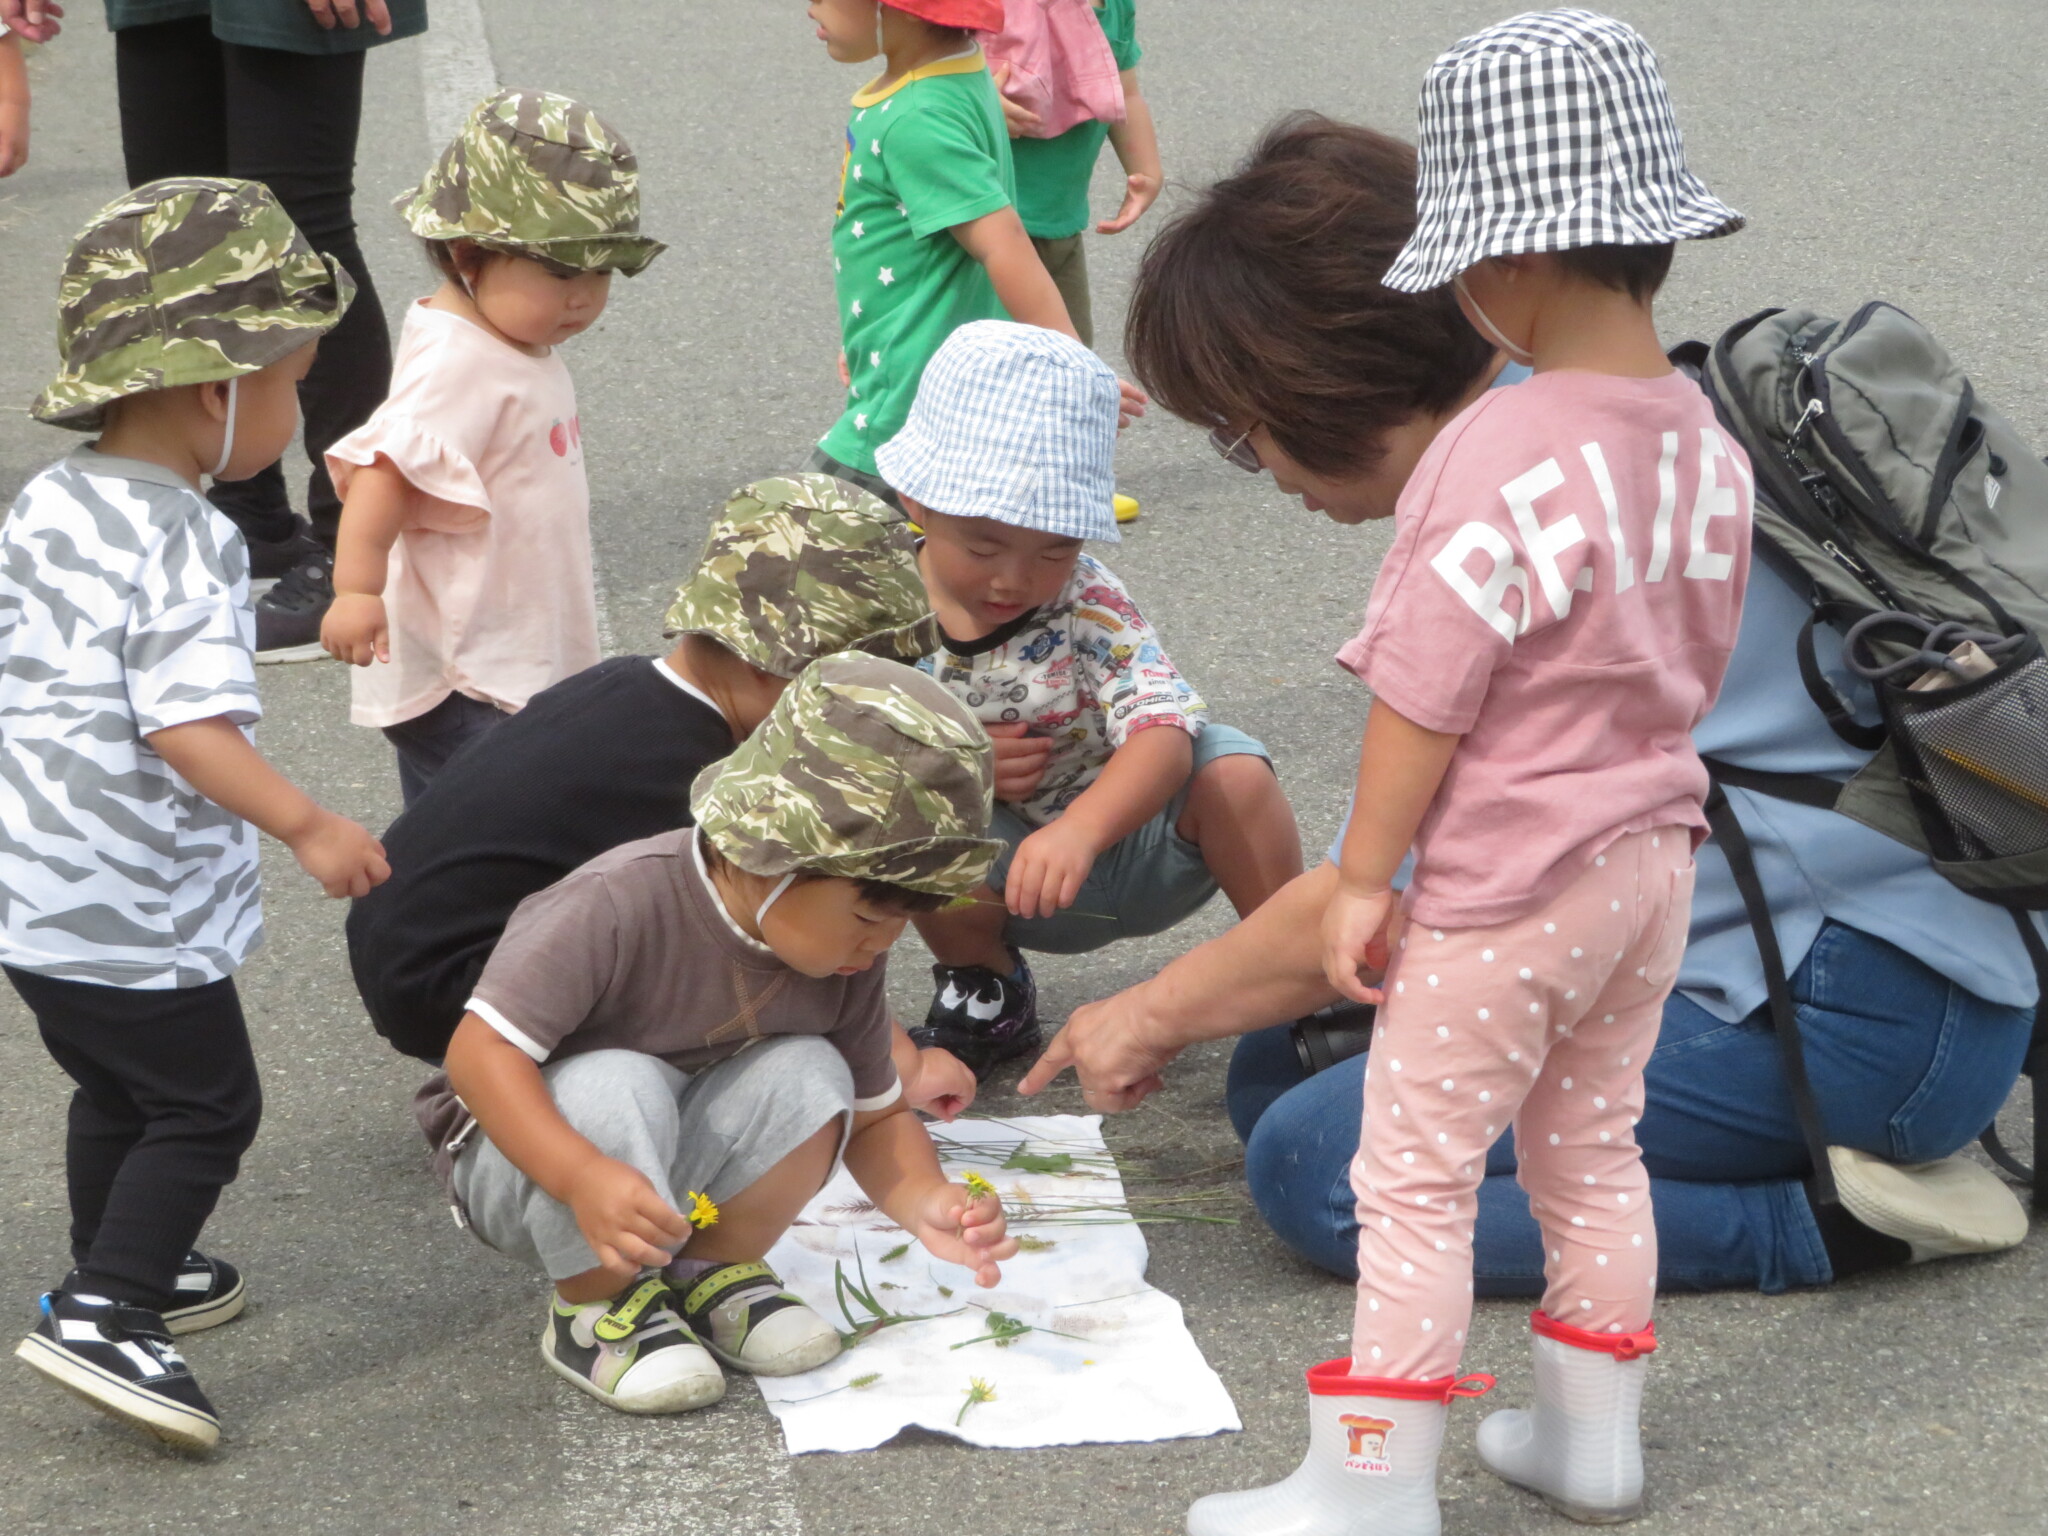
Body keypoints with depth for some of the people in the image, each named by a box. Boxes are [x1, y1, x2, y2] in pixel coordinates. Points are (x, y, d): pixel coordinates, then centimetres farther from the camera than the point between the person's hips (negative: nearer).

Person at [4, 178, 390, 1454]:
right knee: (205, 1106, 3)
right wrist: (310, 830, -27)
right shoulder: (184, 544, -22)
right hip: (136, 914, -9)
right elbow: (189, 725, -29)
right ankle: (104, 1315, -3)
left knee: (116, 1089, 25)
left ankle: (121, 1274, 40)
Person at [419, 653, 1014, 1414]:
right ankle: (597, 1305, -13)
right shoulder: (620, 904, -32)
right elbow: (482, 1050, -33)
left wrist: (924, 1200, -23)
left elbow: (876, 1116, -1)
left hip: (683, 1171, 5)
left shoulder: (848, 964, -10)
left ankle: (712, 1272, -1)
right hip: (524, 1150, -5)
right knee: (614, 1087, -37)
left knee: (811, 1076, -21)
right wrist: (584, 1178, -47)